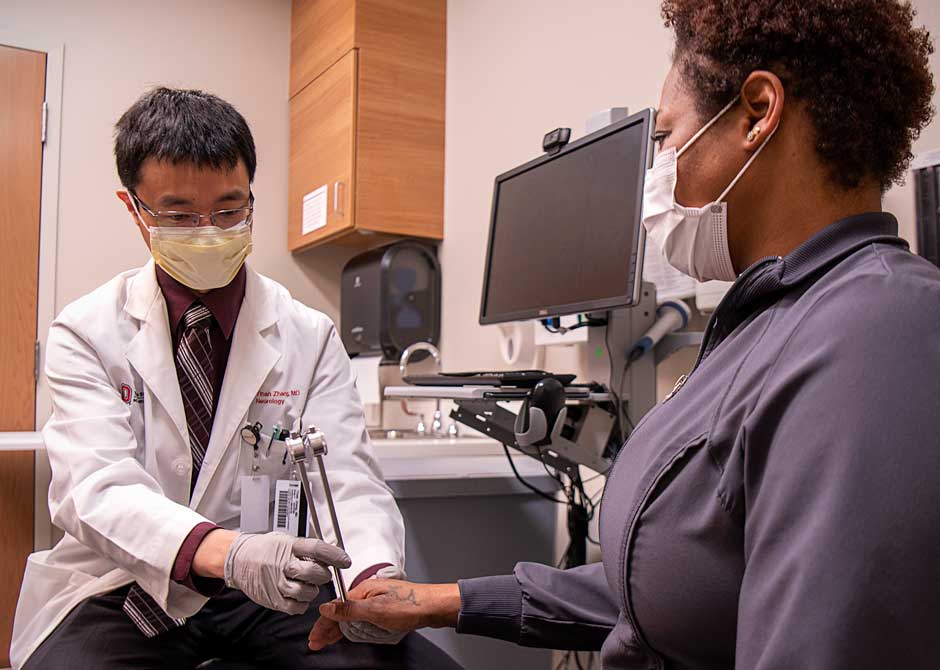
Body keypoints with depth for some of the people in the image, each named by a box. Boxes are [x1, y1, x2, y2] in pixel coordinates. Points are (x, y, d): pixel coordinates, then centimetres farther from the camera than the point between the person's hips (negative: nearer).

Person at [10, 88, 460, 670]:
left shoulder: (309, 337, 0)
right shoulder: (86, 332, -3)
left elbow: (347, 479, -7)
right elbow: (97, 487, -17)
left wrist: (375, 575, -31)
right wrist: (229, 552, -38)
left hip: (274, 589, 1)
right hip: (129, 592, 0)